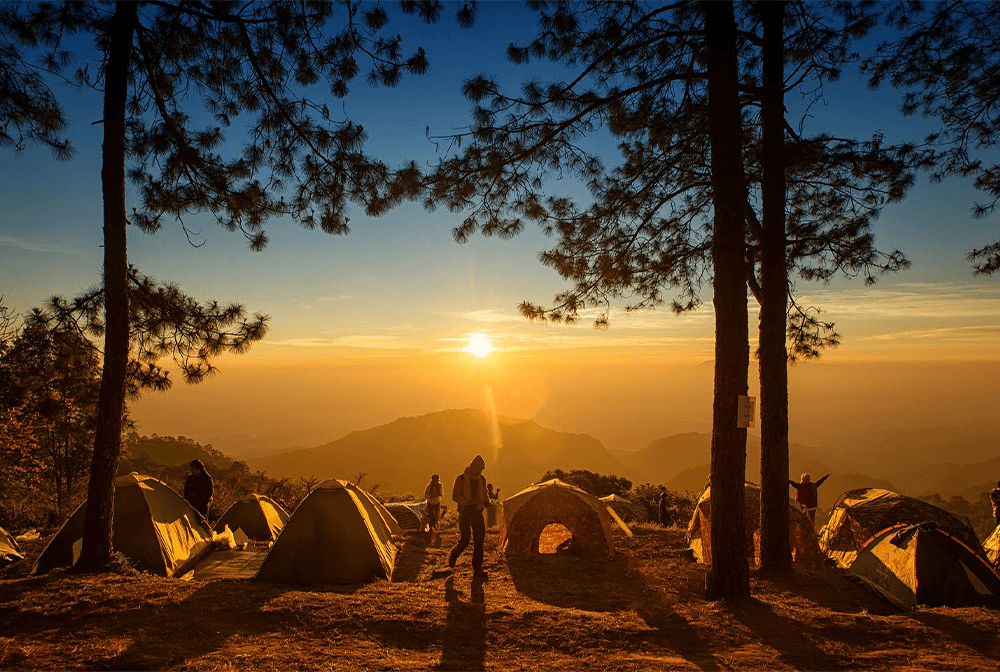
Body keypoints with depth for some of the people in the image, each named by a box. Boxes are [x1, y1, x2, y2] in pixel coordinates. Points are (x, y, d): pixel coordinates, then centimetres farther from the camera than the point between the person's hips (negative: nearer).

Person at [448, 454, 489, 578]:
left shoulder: (482, 479, 7)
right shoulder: (461, 479, -10)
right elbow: (455, 496, -13)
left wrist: (486, 501, -3)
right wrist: (469, 501, -26)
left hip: (477, 513, 5)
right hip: (464, 513, -5)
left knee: (479, 540, -2)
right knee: (464, 540, -9)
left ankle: (477, 569, 4)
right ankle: (453, 556, 22)